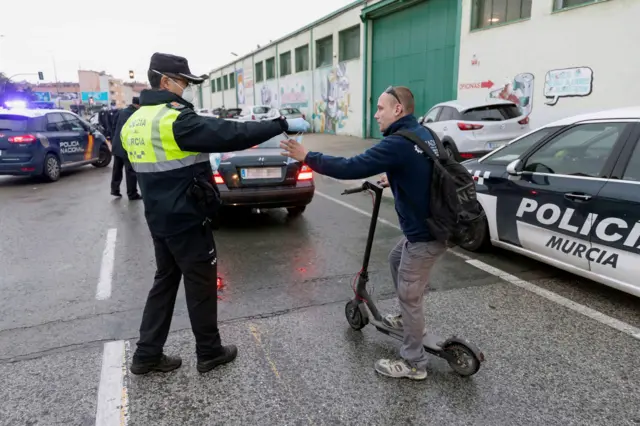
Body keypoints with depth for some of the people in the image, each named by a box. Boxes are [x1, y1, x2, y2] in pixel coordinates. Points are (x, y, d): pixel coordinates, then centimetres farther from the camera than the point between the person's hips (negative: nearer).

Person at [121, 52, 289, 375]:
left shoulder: (134, 122, 9)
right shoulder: (176, 120, -20)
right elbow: (230, 134, -25)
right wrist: (277, 125, -16)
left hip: (159, 218, 9)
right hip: (186, 220, -9)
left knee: (165, 281, 18)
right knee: (201, 284, 6)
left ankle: (146, 354, 25)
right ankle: (210, 352, 21)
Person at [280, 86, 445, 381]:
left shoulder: (398, 143, -22)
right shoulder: (424, 134, 8)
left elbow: (352, 168, -27)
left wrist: (307, 157, -21)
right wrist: (395, 180, 25)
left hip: (426, 233, -10)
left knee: (408, 294, 3)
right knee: (397, 260, 29)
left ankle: (413, 363, 18)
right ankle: (409, 318, 44)